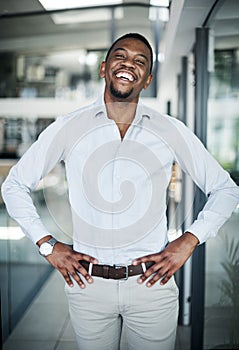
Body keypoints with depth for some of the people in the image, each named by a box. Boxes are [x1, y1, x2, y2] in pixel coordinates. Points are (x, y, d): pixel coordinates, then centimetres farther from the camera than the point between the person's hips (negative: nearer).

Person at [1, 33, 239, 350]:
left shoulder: (171, 131, -4)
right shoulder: (68, 128, -4)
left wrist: (188, 242, -6)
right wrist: (48, 245, -3)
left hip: (152, 284, 0)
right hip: (88, 284, 0)